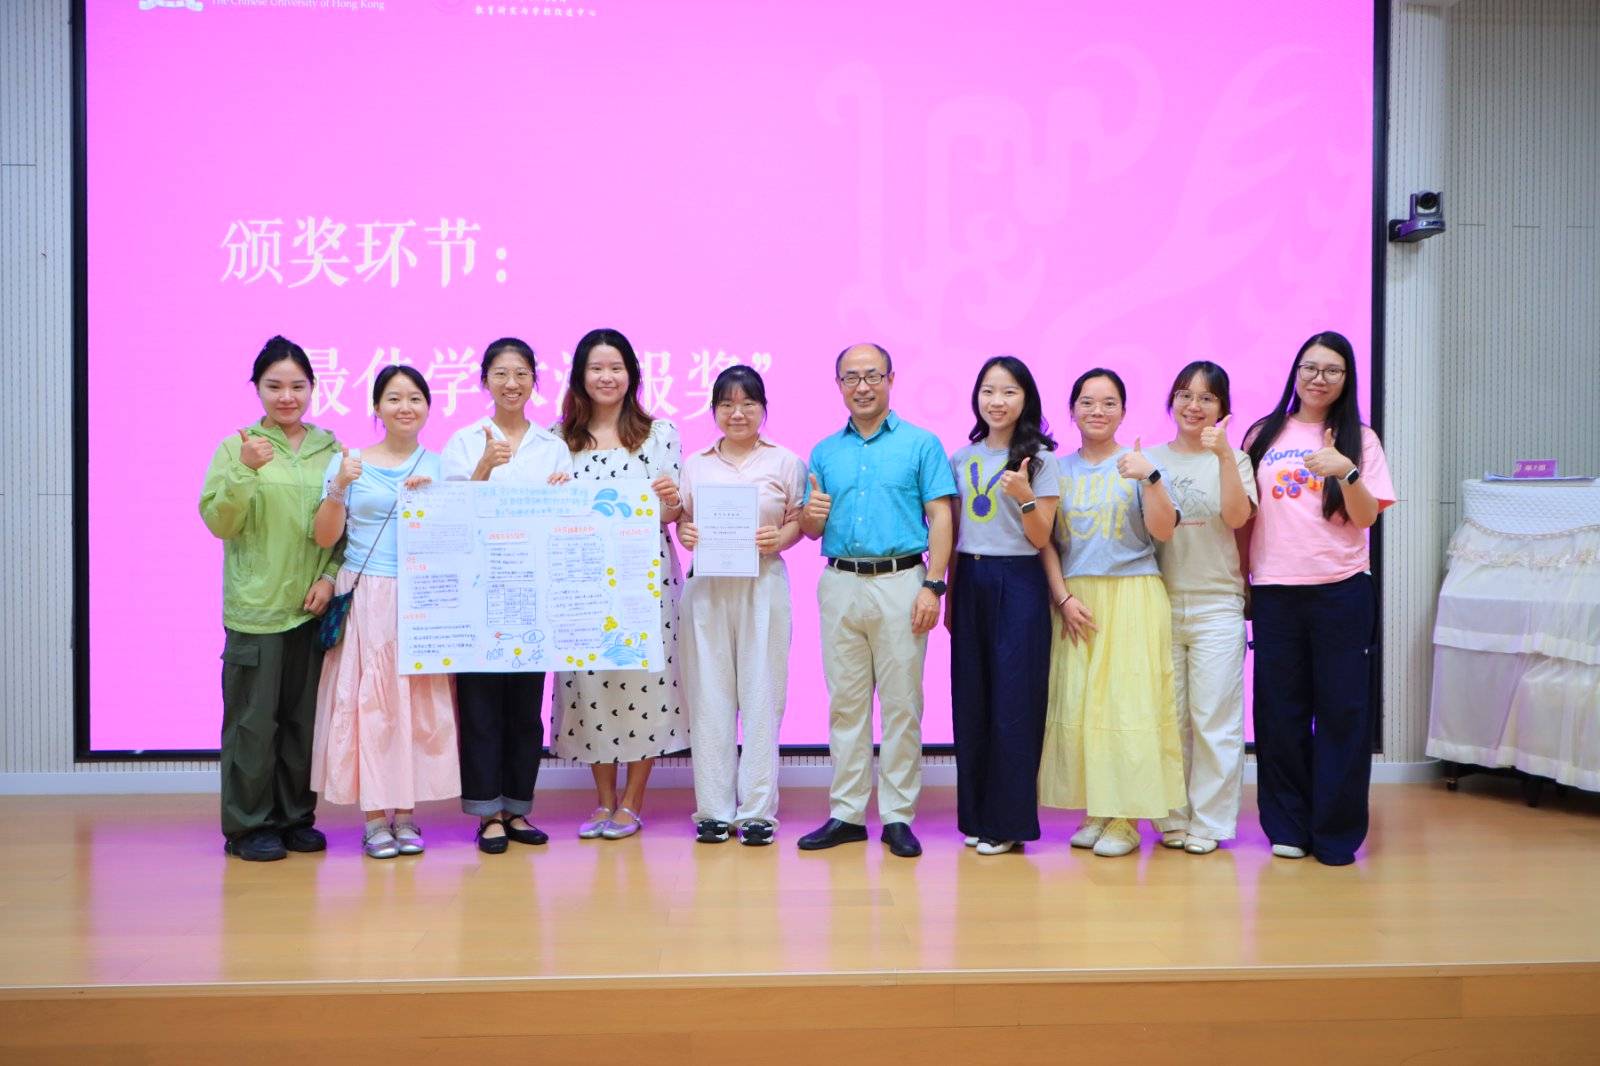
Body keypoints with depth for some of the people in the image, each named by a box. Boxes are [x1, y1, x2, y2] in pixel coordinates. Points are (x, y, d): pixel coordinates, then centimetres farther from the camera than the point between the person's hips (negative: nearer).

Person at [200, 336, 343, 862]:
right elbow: (219, 523, -6)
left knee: (304, 716, 10)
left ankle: (296, 817, 22)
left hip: (313, 606, 3)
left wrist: (331, 576, -2)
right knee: (254, 718, 1)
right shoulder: (236, 448, 0)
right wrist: (245, 471, -19)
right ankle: (248, 825, 13)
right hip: (256, 607, -3)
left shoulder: (330, 450, 8)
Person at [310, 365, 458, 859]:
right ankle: (375, 817, 8)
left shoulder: (440, 466, 8)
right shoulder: (349, 462, 4)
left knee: (418, 700, 3)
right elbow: (325, 538, 1)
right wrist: (338, 489, -13)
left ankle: (406, 814, 14)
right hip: (366, 598, -1)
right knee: (368, 698, -1)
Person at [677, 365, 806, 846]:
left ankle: (757, 810, 8)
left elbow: (798, 522, 6)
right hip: (706, 586, 2)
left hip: (762, 585, -1)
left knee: (761, 694, -1)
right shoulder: (695, 464, 12)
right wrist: (685, 534, -7)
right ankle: (714, 810, 10)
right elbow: (681, 520, 14)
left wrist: (779, 538, -13)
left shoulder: (785, 462, 7)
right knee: (709, 695, 1)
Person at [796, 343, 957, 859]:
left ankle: (898, 816, 8)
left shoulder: (921, 444, 3)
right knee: (845, 702, 7)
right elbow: (812, 529, 18)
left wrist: (932, 585, -12)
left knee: (902, 703, 0)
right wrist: (810, 516, -6)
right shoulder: (824, 452, 14)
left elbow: (940, 519, -3)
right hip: (840, 584, 4)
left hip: (900, 583, -3)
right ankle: (846, 813, 15)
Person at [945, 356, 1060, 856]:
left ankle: (1007, 821, 8)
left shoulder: (1040, 459, -1)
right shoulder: (961, 459, 11)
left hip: (1018, 585, -4)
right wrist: (948, 594, 14)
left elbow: (1041, 539, -5)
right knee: (970, 699, 6)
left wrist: (1024, 496, -21)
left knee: (1012, 701, -2)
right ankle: (975, 815, 18)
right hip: (969, 582, 4)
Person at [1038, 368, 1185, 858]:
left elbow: (1163, 531, -8)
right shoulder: (1059, 469, 10)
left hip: (1131, 597, -3)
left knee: (1126, 703, -5)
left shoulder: (1137, 465, 3)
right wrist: (1064, 597, -5)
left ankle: (1125, 818, 2)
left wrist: (1150, 479, -21)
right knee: (1077, 704, 2)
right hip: (1075, 599, 3)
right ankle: (1094, 811, 13)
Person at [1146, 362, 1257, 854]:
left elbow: (1237, 516, -14)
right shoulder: (1152, 458, 7)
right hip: (1161, 601, 1)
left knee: (1213, 717, 0)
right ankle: (1172, 817, 17)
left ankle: (1209, 821, 10)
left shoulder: (1232, 459, 5)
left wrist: (1224, 454, -19)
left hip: (1217, 604, -1)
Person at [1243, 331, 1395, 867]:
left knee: (1341, 710, 2)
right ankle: (1288, 827, 17)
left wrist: (1346, 471, -19)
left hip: (1341, 592, -1)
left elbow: (1366, 517, -2)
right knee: (1279, 711, 5)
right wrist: (1241, 581, 7)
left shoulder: (1359, 439, 5)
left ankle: (1336, 832, 13)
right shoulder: (1264, 435, 9)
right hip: (1275, 591, 1)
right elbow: (1244, 515, 11)